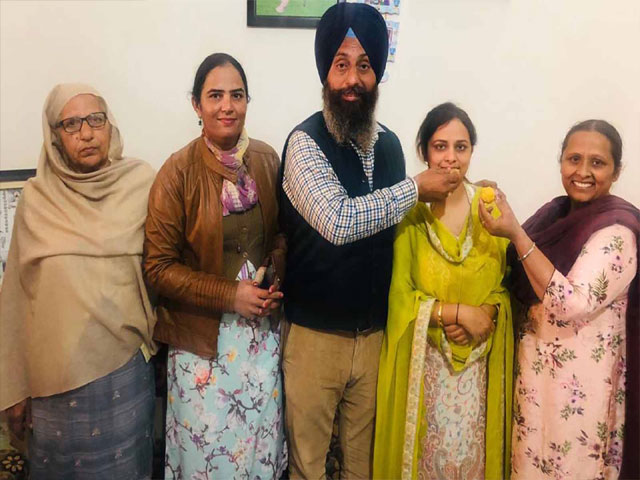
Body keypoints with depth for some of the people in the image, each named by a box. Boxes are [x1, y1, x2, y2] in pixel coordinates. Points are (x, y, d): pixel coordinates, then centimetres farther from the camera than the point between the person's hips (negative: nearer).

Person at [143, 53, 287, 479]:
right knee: (207, 445, 10)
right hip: (202, 335, -3)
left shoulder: (267, 159, -1)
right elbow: (158, 267, -11)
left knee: (261, 439, 15)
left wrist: (277, 281, -5)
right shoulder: (179, 171, -13)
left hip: (262, 329, 4)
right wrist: (230, 294, -16)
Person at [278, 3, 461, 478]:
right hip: (316, 333, -5)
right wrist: (416, 188, -19)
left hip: (375, 333, 5)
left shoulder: (389, 143, 5)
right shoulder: (305, 142, -13)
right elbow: (338, 222, -28)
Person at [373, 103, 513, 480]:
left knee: (474, 446, 10)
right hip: (424, 358, -2)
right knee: (427, 448, 7)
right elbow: (400, 294, -9)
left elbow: (509, 281, 3)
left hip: (480, 356, 2)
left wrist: (487, 314, -15)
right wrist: (460, 313, -16)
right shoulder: (410, 210, -9)